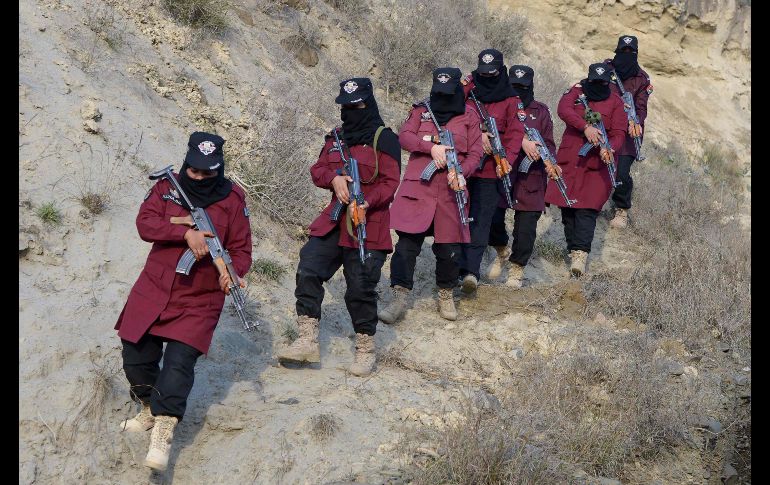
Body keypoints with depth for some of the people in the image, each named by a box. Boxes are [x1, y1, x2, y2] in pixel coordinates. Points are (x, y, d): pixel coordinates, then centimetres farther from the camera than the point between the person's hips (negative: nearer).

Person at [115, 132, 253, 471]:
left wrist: (231, 272, -24)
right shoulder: (167, 187, 1)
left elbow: (241, 249, -2)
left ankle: (163, 433, -16)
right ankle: (150, 410, 35)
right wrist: (186, 233, -27)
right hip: (154, 288, 3)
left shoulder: (232, 199, -2)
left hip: (200, 299, -3)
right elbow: (145, 223, -13)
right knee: (136, 356, 9)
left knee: (180, 361, -16)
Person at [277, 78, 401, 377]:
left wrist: (367, 202, -25)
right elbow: (317, 170, 15)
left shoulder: (384, 139, -4)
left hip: (368, 226, -6)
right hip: (334, 221, 6)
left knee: (360, 288, -3)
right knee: (308, 271, -8)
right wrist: (334, 178, -8)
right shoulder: (335, 138, 17)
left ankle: (365, 350, 13)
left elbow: (390, 182, -8)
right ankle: (308, 341, -2)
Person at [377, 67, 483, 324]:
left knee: (449, 246, 5)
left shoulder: (469, 116, 8)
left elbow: (475, 153, 4)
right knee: (407, 241, -7)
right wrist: (432, 147, -18)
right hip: (418, 187, 0)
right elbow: (404, 136, -3)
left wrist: (461, 172, -15)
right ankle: (398, 298, -5)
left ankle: (446, 295, 25)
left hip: (451, 189, 0)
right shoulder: (421, 110, 10)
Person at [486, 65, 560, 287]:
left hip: (530, 178, 0)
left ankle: (517, 267, 18)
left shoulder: (541, 111, 12)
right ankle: (503, 251, 26)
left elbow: (548, 142, 10)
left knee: (526, 226, -1)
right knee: (492, 219, -5)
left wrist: (549, 162, -9)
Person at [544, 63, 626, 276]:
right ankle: (573, 249, 18)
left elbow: (619, 133, -1)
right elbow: (563, 110, -14)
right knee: (567, 207, 6)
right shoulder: (576, 92, 7)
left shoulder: (615, 102, 6)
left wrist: (609, 148, -24)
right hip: (569, 160, 2)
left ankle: (581, 253, -19)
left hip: (597, 163, -2)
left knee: (587, 209, -12)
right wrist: (585, 127, -27)